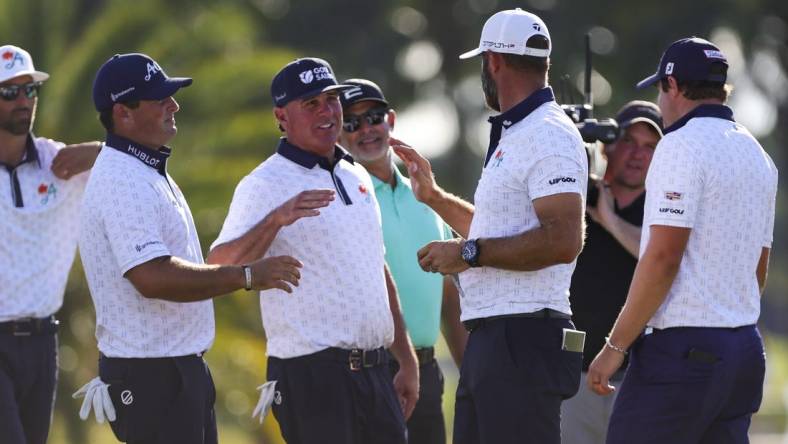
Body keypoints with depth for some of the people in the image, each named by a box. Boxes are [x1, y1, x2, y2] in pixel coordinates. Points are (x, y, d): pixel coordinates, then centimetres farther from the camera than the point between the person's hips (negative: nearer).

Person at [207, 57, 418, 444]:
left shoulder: (356, 176, 17)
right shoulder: (265, 185, -7)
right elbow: (220, 265, -22)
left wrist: (406, 358, 21)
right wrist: (277, 219, -37)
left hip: (373, 368, 7)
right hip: (312, 374, -7)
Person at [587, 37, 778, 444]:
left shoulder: (682, 145, -10)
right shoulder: (758, 156, 16)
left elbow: (662, 260, -17)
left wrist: (615, 346, -14)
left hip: (683, 349, -8)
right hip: (744, 347, 8)